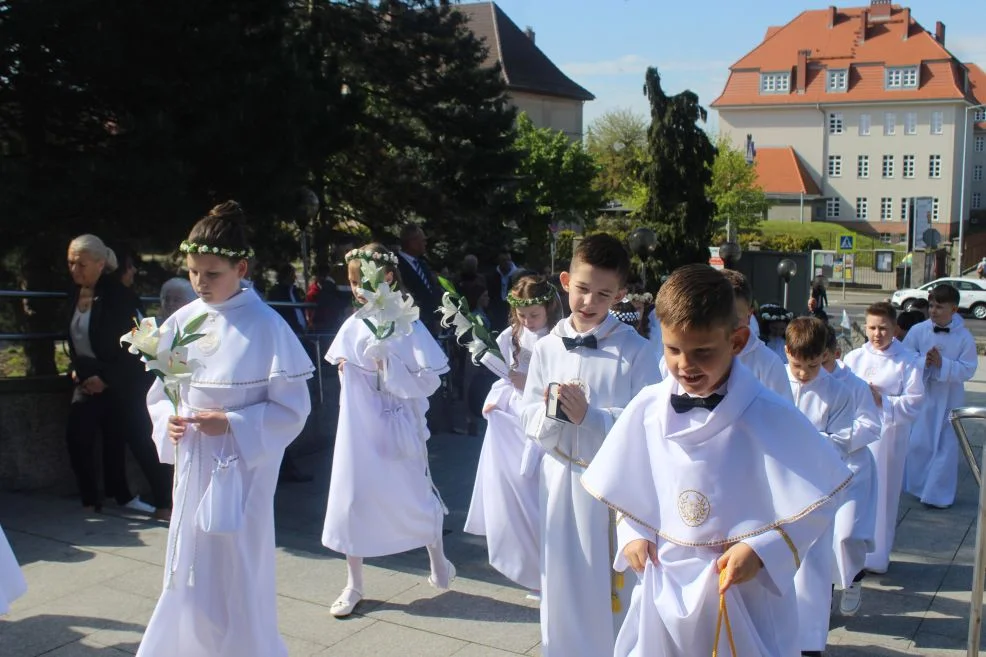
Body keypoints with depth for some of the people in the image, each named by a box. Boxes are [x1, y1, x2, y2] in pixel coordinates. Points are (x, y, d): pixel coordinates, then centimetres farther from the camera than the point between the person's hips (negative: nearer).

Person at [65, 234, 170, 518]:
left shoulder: (119, 295, -16)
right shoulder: (76, 293, 5)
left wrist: (106, 378, -15)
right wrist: (77, 369, 9)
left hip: (124, 383, -7)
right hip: (89, 380, 7)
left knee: (141, 441, -6)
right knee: (77, 437, 0)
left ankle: (164, 502, 5)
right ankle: (90, 500, 17)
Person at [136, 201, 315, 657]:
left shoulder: (266, 327, -13)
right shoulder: (181, 322, 2)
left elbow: (292, 409, -10)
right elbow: (160, 393, 12)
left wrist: (232, 424, -19)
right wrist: (167, 420, -9)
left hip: (241, 470, -5)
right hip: (192, 466, 5)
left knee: (235, 581, 4)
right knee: (191, 577, 14)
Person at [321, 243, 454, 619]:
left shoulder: (407, 326, -12)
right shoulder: (353, 326, 0)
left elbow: (430, 381, -15)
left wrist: (387, 365, -21)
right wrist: (345, 368, -5)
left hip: (397, 429, -3)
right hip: (359, 430, 4)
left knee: (415, 497, 9)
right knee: (352, 500, 7)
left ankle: (438, 560, 38)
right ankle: (354, 584, 24)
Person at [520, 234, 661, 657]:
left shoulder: (636, 351, -8)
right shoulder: (547, 348, 3)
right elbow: (530, 423, 5)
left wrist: (590, 416, -21)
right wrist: (553, 412, -16)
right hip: (561, 479, 4)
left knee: (614, 588, 6)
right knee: (564, 585, 15)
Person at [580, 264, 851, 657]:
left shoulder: (770, 417, -17)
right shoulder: (647, 409, -5)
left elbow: (818, 500, -8)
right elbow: (626, 486, 11)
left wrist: (761, 549, -16)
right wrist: (632, 534, -2)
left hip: (744, 597, -3)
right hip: (663, 592, 3)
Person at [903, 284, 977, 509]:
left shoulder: (964, 337, -10)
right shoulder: (918, 330, -6)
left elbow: (968, 370, -13)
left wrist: (942, 363, -25)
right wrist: (923, 361, -22)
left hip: (949, 399, -2)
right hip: (921, 395, 2)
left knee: (945, 446, 5)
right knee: (917, 444, 11)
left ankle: (938, 494, 16)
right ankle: (918, 486, 30)